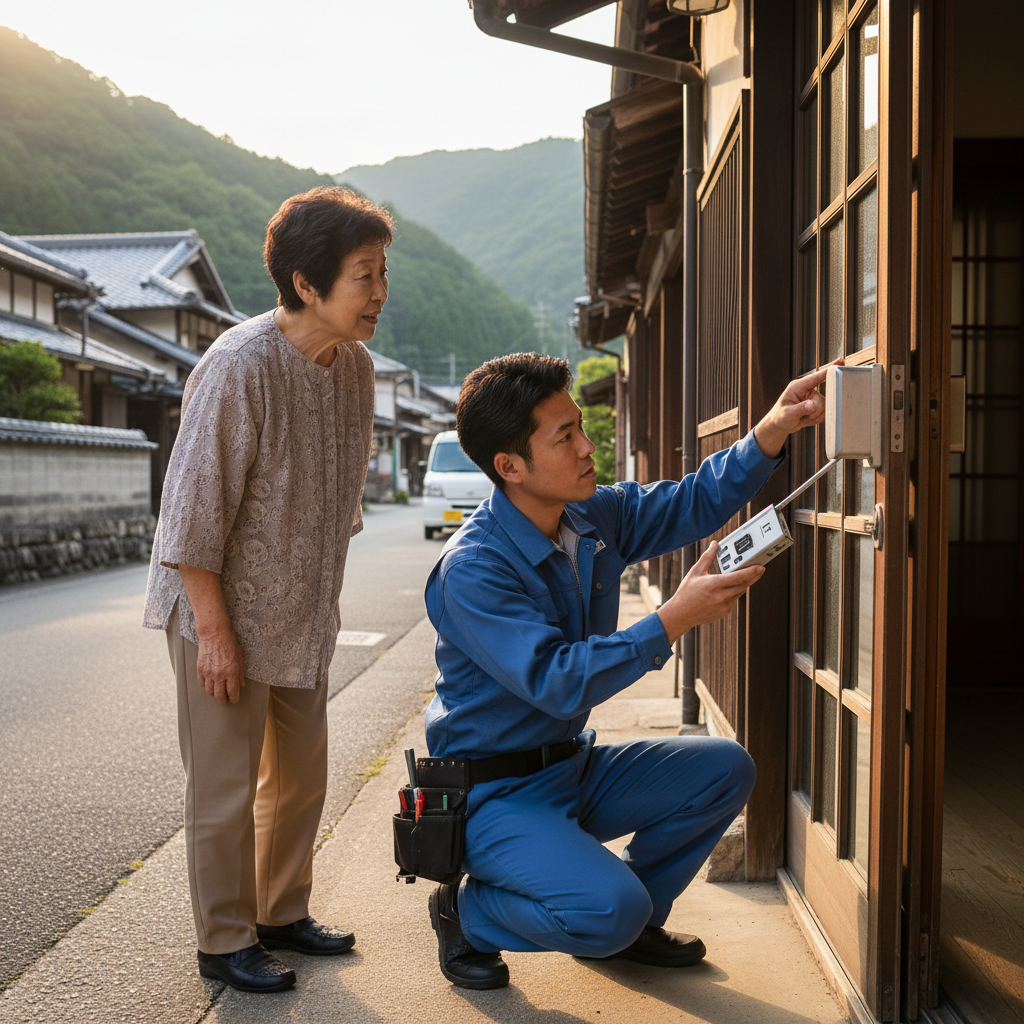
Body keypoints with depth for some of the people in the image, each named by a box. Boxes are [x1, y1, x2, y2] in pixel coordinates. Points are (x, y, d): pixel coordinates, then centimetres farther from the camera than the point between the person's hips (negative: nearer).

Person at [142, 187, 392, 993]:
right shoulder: (240, 367, -23)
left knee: (302, 775, 17)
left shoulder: (355, 365, 0)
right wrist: (215, 629, -20)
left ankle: (283, 914, 35)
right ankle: (226, 942, 21)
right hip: (224, 612, -7)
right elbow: (193, 507, -21)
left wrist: (324, 603, 14)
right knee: (226, 789, 4)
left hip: (301, 617, 8)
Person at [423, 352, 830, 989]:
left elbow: (696, 502, 6)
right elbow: (557, 683, -33)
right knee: (610, 909, -27)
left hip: (574, 768, 8)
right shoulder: (470, 571, -26)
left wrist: (772, 433, -10)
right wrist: (673, 621, -34)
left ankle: (632, 924, 18)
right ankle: (467, 912, 3)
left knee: (725, 769, 2)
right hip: (495, 793, -8)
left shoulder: (596, 518, -1)